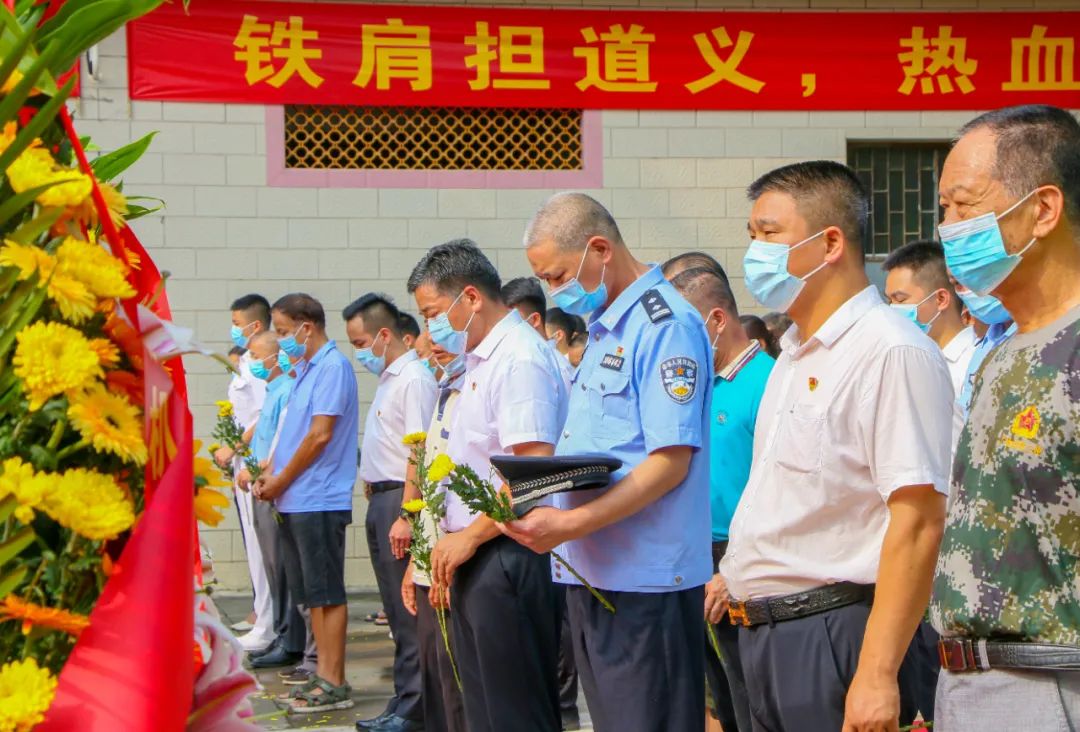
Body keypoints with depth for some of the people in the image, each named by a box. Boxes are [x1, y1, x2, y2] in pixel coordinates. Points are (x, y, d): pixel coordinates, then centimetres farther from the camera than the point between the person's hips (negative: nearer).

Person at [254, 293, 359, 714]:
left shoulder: (332, 367, -13)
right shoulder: (304, 369, 16)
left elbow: (320, 434, -18)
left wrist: (280, 482, -11)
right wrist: (270, 473, 6)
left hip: (318, 501, -9)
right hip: (294, 501, 9)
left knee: (327, 594, -4)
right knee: (311, 594, 12)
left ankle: (334, 684, 0)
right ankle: (324, 675, 19)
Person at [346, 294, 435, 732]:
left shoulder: (413, 380, -14)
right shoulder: (388, 379, 16)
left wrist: (406, 515, -24)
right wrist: (372, 486, 13)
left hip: (400, 499, -10)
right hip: (380, 498, 10)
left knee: (409, 610, -5)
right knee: (396, 609, 14)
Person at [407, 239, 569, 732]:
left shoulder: (519, 360, -14)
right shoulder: (480, 361, 17)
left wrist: (469, 536, -14)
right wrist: (450, 553, 16)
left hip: (507, 558, -10)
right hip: (474, 561, 10)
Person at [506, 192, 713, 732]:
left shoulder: (664, 324, -12)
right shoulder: (604, 329, 18)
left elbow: (670, 462, -19)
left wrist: (572, 524, -24)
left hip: (644, 577, -9)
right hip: (593, 572, 9)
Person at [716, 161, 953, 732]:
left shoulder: (891, 352, -14)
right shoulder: (795, 355, 14)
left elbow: (918, 523, -20)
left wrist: (877, 675, -23)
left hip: (835, 635, -8)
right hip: (766, 635, 8)